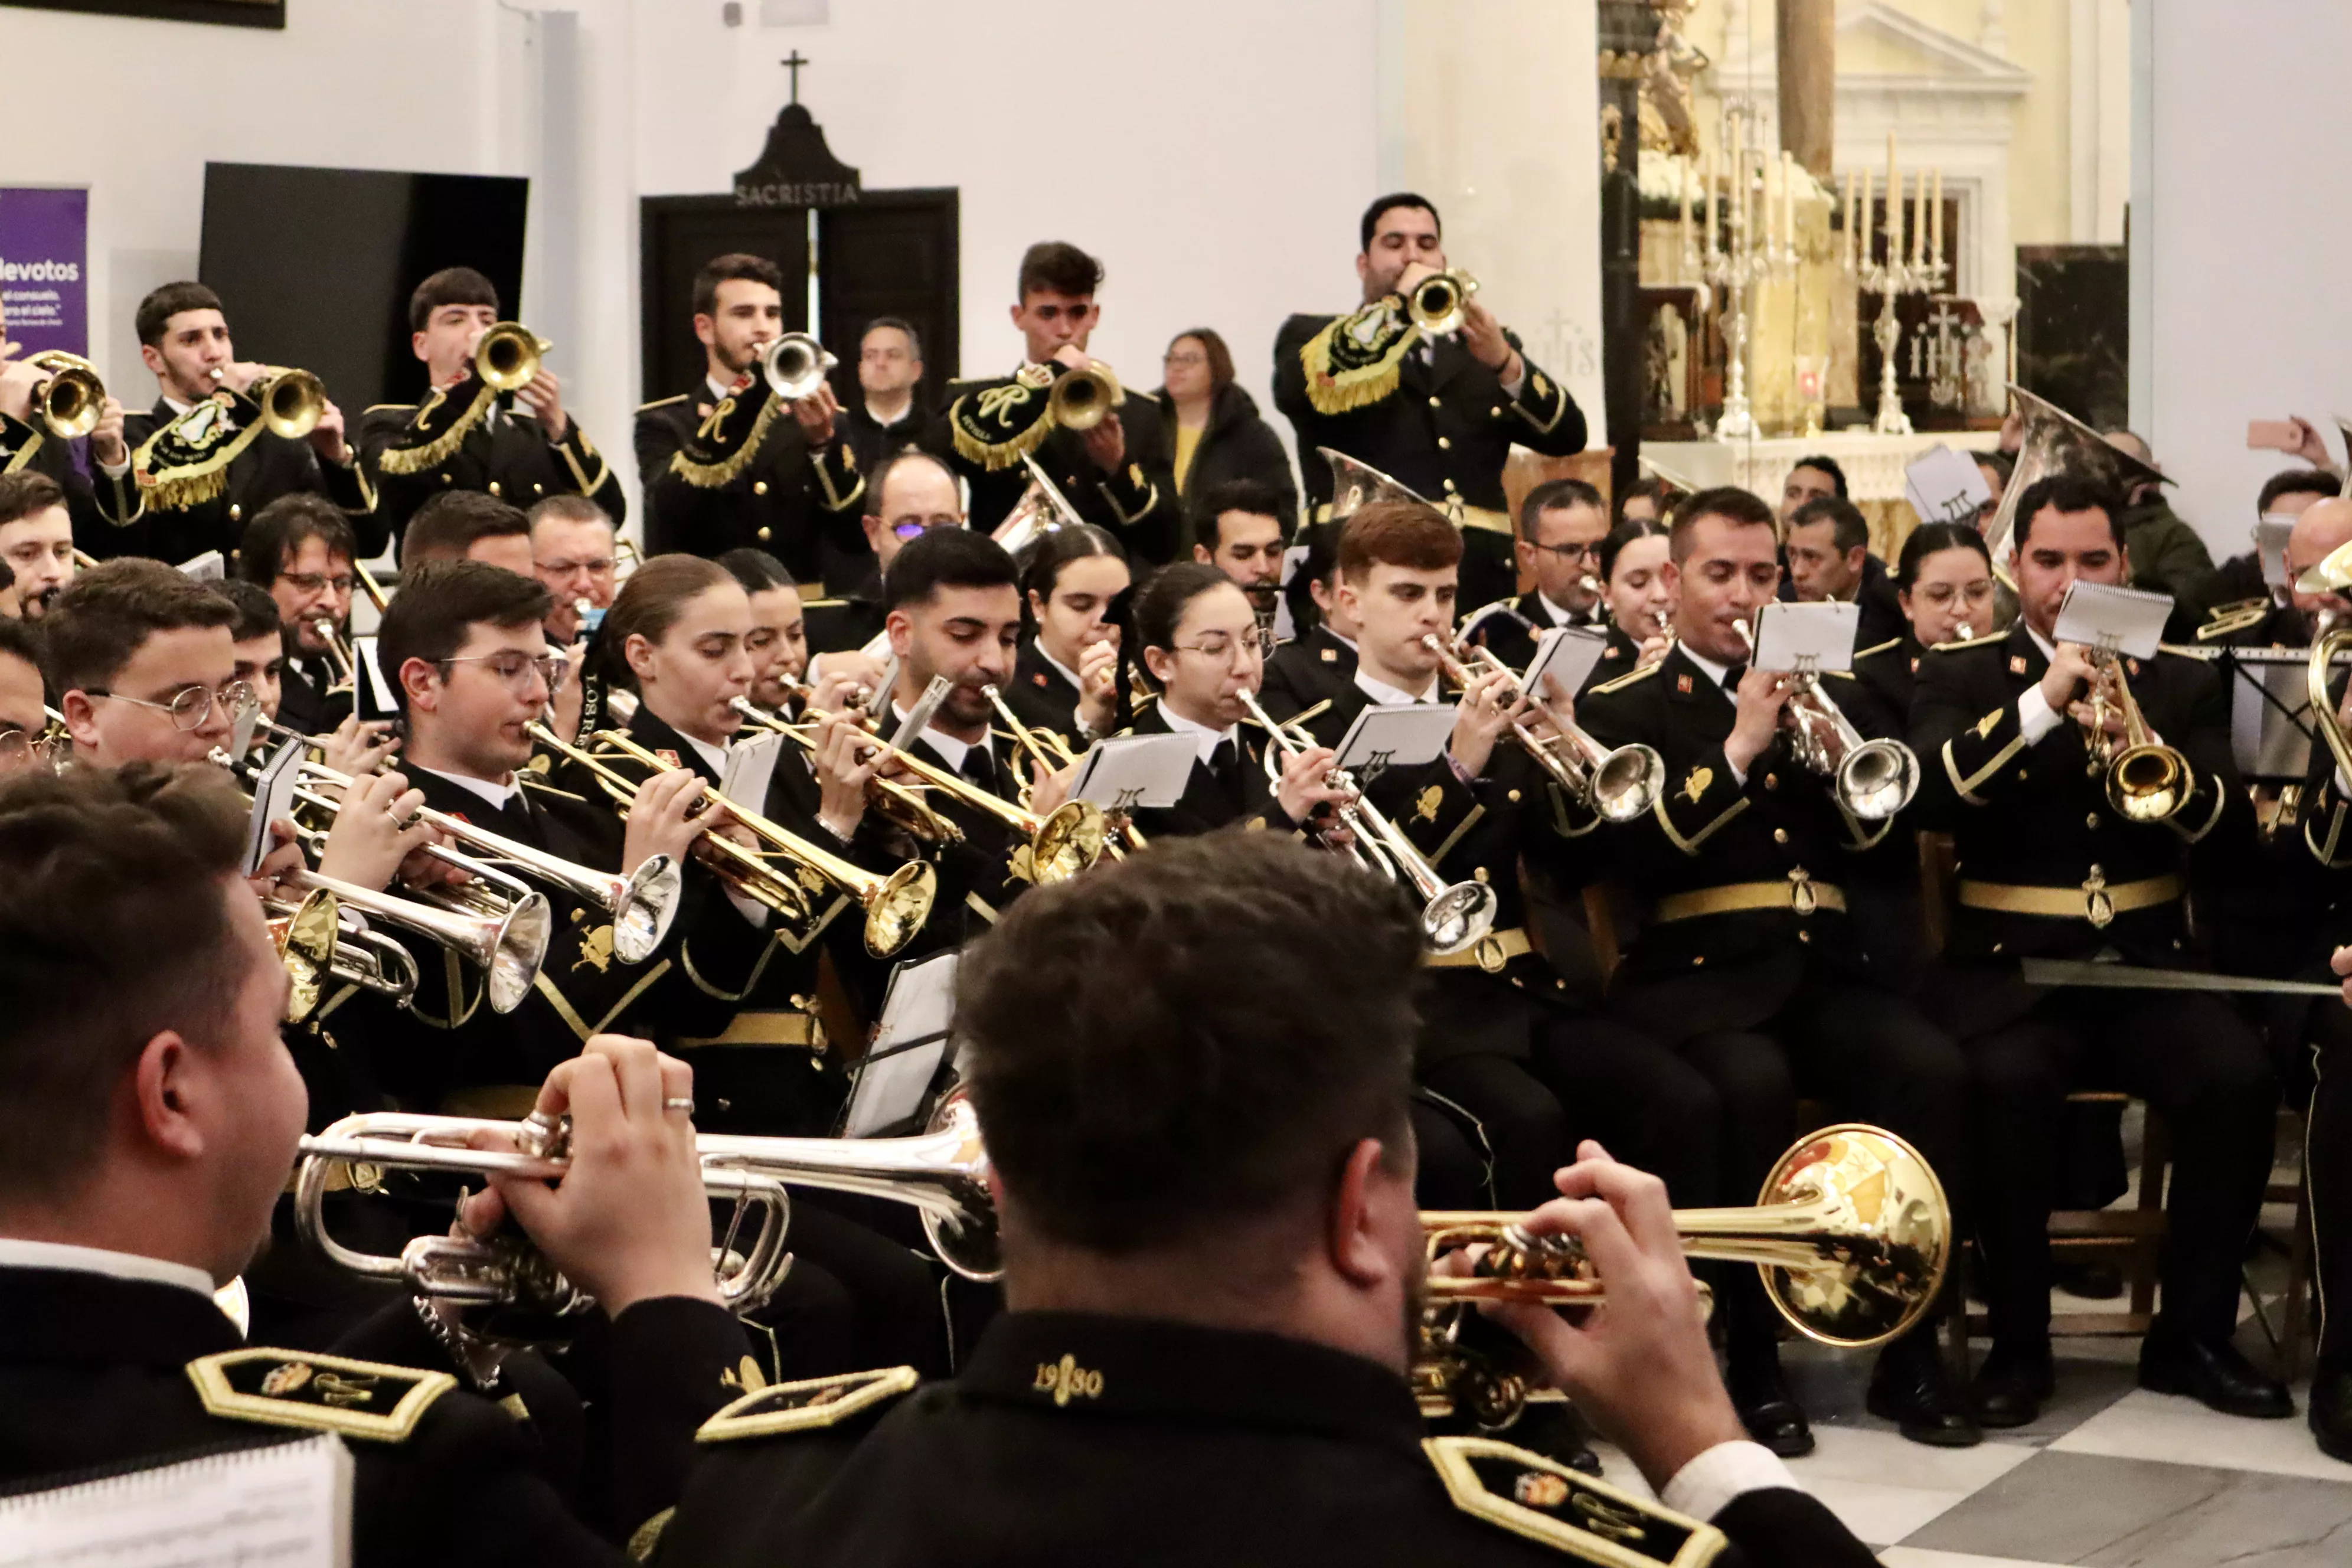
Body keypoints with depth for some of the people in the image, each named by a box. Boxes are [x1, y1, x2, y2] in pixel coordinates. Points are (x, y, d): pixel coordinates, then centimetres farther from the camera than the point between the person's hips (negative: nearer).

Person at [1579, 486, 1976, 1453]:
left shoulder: (1819, 693, 22)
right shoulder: (1622, 708, 9)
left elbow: (1879, 838, 12)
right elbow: (1634, 855, -7)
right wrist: (1737, 750, -12)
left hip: (1824, 966, 4)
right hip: (1698, 974, -4)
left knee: (1935, 1069, -27)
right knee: (1753, 1084, -36)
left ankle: (1911, 1350, -15)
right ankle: (1753, 1362, -20)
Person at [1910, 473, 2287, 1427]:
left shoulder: (2178, 681, 13)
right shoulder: (1960, 675, 6)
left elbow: (2223, 818, -1)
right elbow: (1930, 795, -12)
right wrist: (2041, 703, -21)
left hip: (2144, 961, 3)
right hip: (2009, 965, -2)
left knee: (2239, 1079, -25)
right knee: (2008, 1085, -34)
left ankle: (2193, 1333, -8)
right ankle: (2018, 1342, -17)